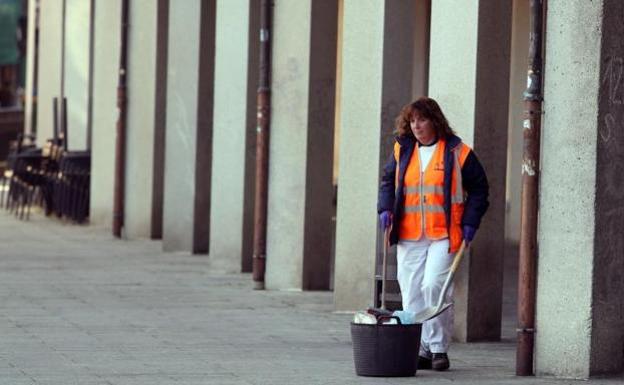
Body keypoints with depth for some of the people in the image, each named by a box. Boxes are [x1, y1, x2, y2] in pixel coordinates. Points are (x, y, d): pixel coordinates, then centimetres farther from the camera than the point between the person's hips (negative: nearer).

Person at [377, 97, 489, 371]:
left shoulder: (456, 152, 1)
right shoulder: (402, 150, 11)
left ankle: (439, 348, -8)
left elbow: (478, 188, 7)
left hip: (443, 235, -4)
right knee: (411, 293, 2)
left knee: (434, 285, -18)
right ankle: (420, 349, 11)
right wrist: (385, 209, 4)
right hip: (408, 236, 4)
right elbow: (388, 181, 22)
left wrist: (470, 222, -2)